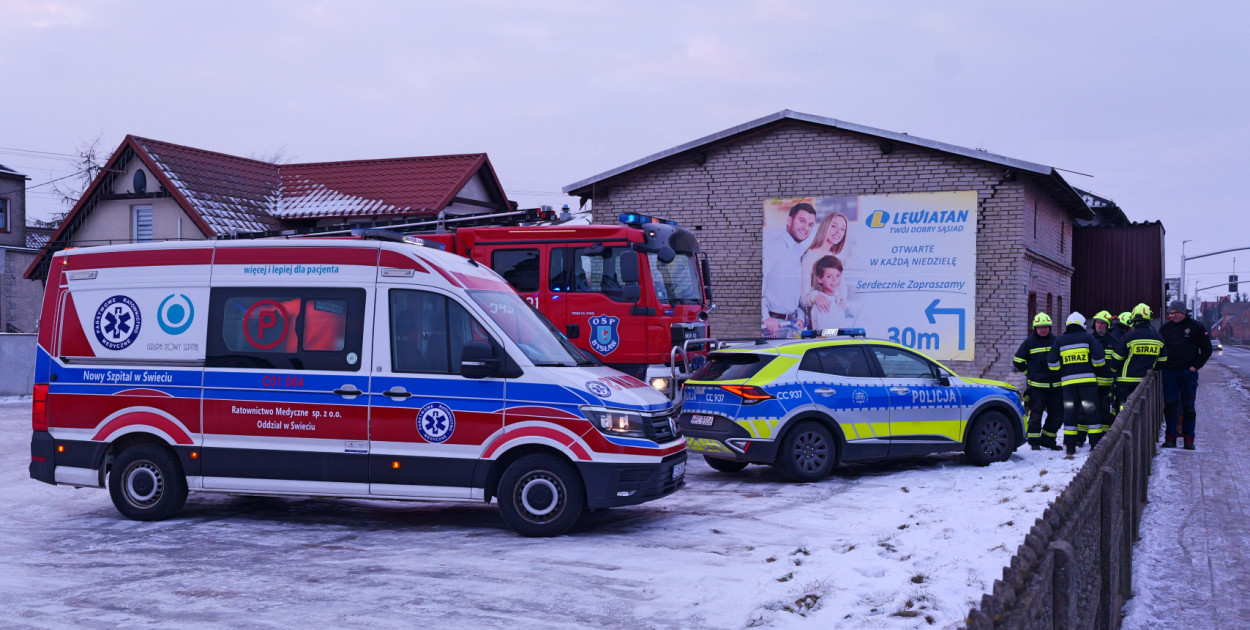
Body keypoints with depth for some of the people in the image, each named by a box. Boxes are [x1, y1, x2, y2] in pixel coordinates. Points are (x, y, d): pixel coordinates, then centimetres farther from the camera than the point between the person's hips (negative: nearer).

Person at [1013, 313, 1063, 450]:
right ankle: (1034, 441, 6)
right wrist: (1029, 373, 5)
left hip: (1055, 386, 4)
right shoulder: (1029, 342, 0)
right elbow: (1017, 361, 5)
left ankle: (1047, 439, 18)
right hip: (1036, 386, -4)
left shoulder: (1055, 341, 11)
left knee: (1057, 414, 5)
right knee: (1035, 413, -4)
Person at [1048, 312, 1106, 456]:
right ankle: (1096, 445, 1)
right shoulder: (1087, 338, 3)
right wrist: (1095, 366, 13)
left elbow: (1052, 361, 2)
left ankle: (1070, 447, 4)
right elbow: (1099, 357, -6)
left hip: (1068, 382, 2)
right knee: (1091, 412, 3)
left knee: (1069, 413, 6)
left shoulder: (1060, 341, 9)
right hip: (1087, 381, -2)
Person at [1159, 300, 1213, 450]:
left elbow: (1206, 350, 3)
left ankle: (1188, 439, 9)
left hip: (1188, 373, -2)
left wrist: (1195, 366, -5)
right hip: (1169, 373, 2)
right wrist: (1163, 364, 3)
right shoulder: (1165, 328, 8)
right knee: (1169, 405, -1)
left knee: (1188, 406, 3)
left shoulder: (1195, 328, 0)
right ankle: (1170, 437, 6)